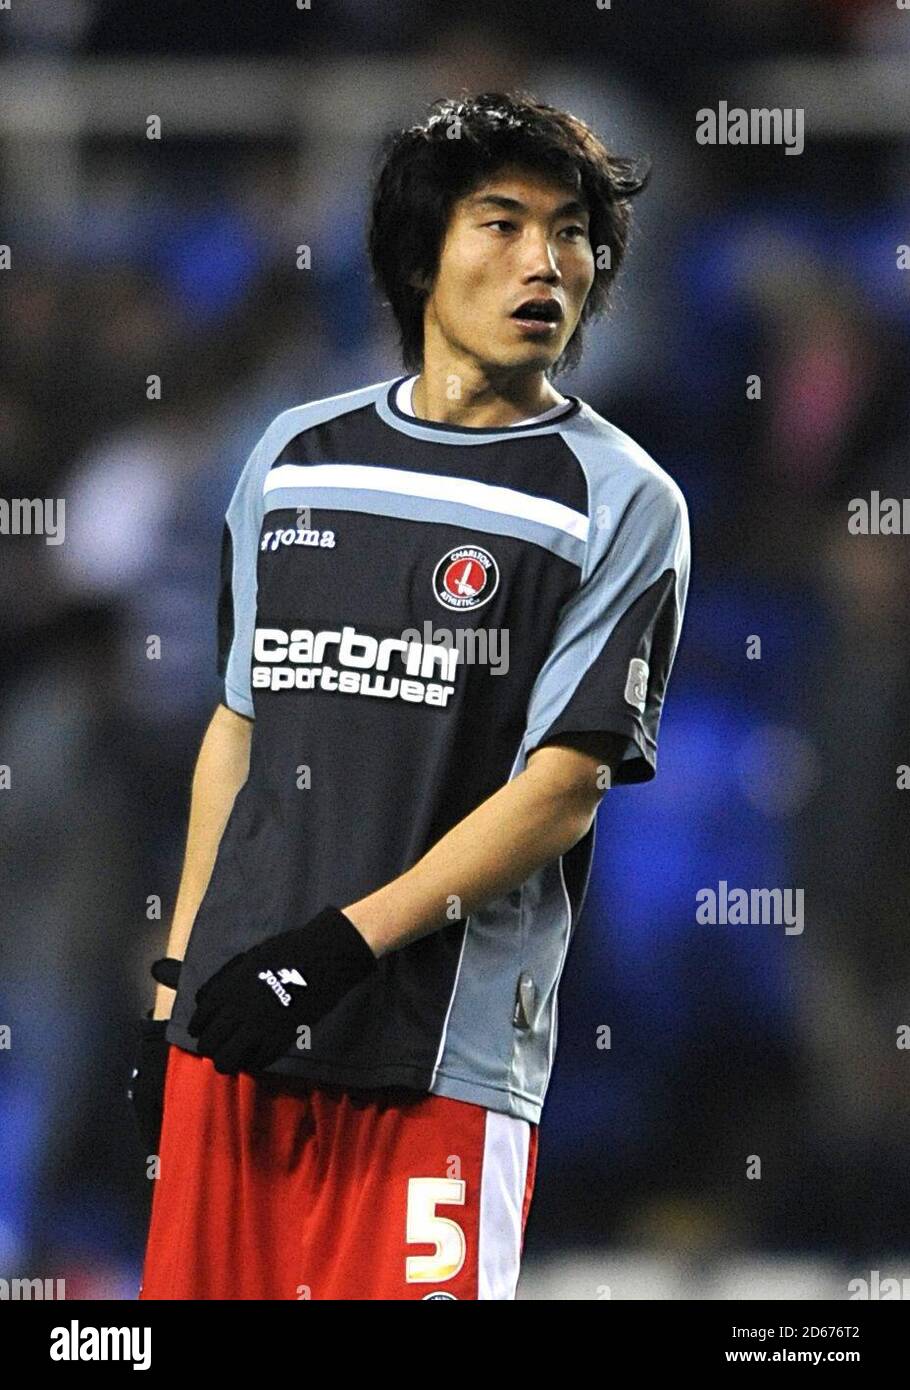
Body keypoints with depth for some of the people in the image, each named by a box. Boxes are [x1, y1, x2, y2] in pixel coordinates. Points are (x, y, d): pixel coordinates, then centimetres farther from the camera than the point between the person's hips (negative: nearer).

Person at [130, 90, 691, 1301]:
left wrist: (346, 941, -16)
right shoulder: (296, 456, 13)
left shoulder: (622, 500, -1)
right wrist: (175, 988, 13)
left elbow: (563, 788, -8)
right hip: (233, 1026, 4)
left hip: (439, 1056, -4)